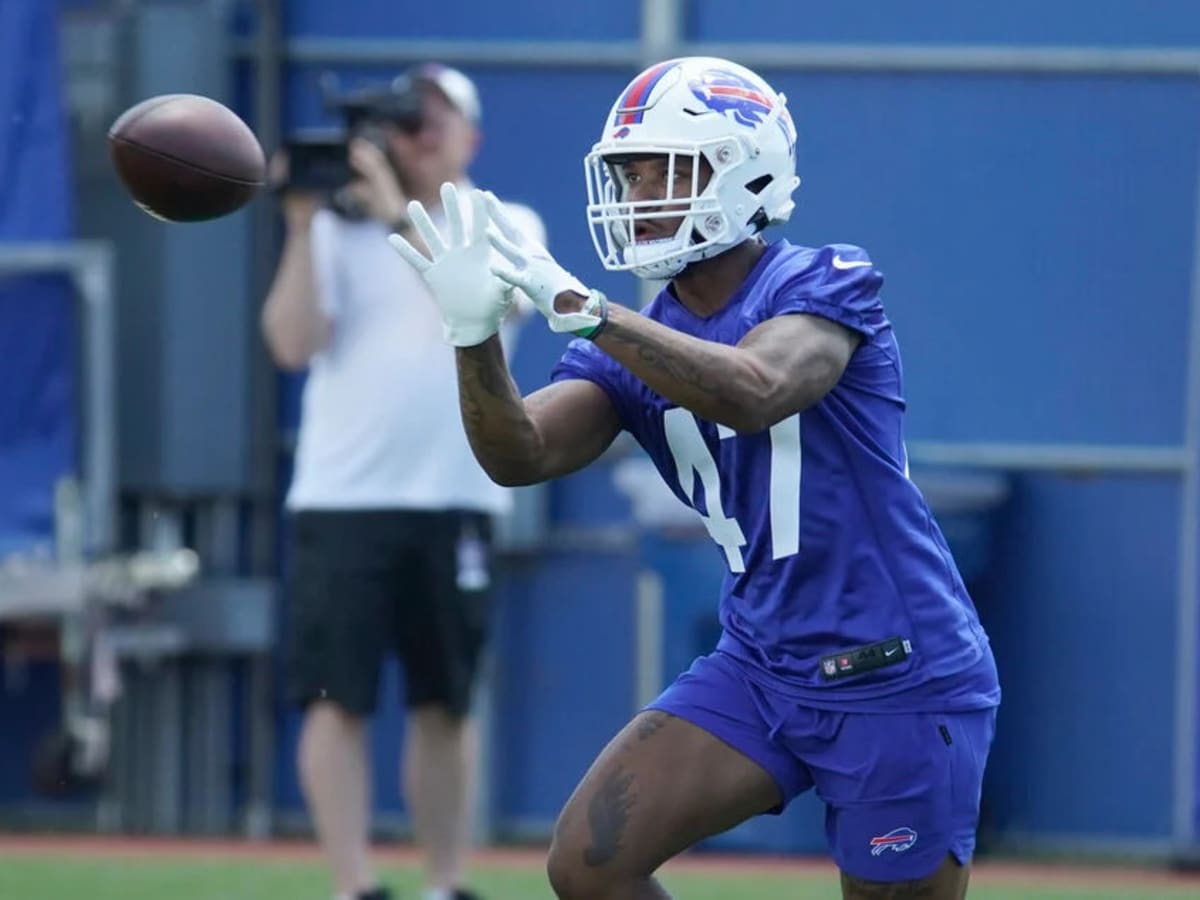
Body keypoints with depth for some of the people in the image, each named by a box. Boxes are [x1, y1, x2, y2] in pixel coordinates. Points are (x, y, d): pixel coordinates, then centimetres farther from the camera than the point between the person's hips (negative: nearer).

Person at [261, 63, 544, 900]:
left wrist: (400, 213, -21)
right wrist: (303, 227, -14)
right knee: (337, 698, -7)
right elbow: (293, 344, -6)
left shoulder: (508, 228, 6)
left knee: (447, 701, 8)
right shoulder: (341, 227, 6)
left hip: (455, 501, 1)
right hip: (343, 498, -1)